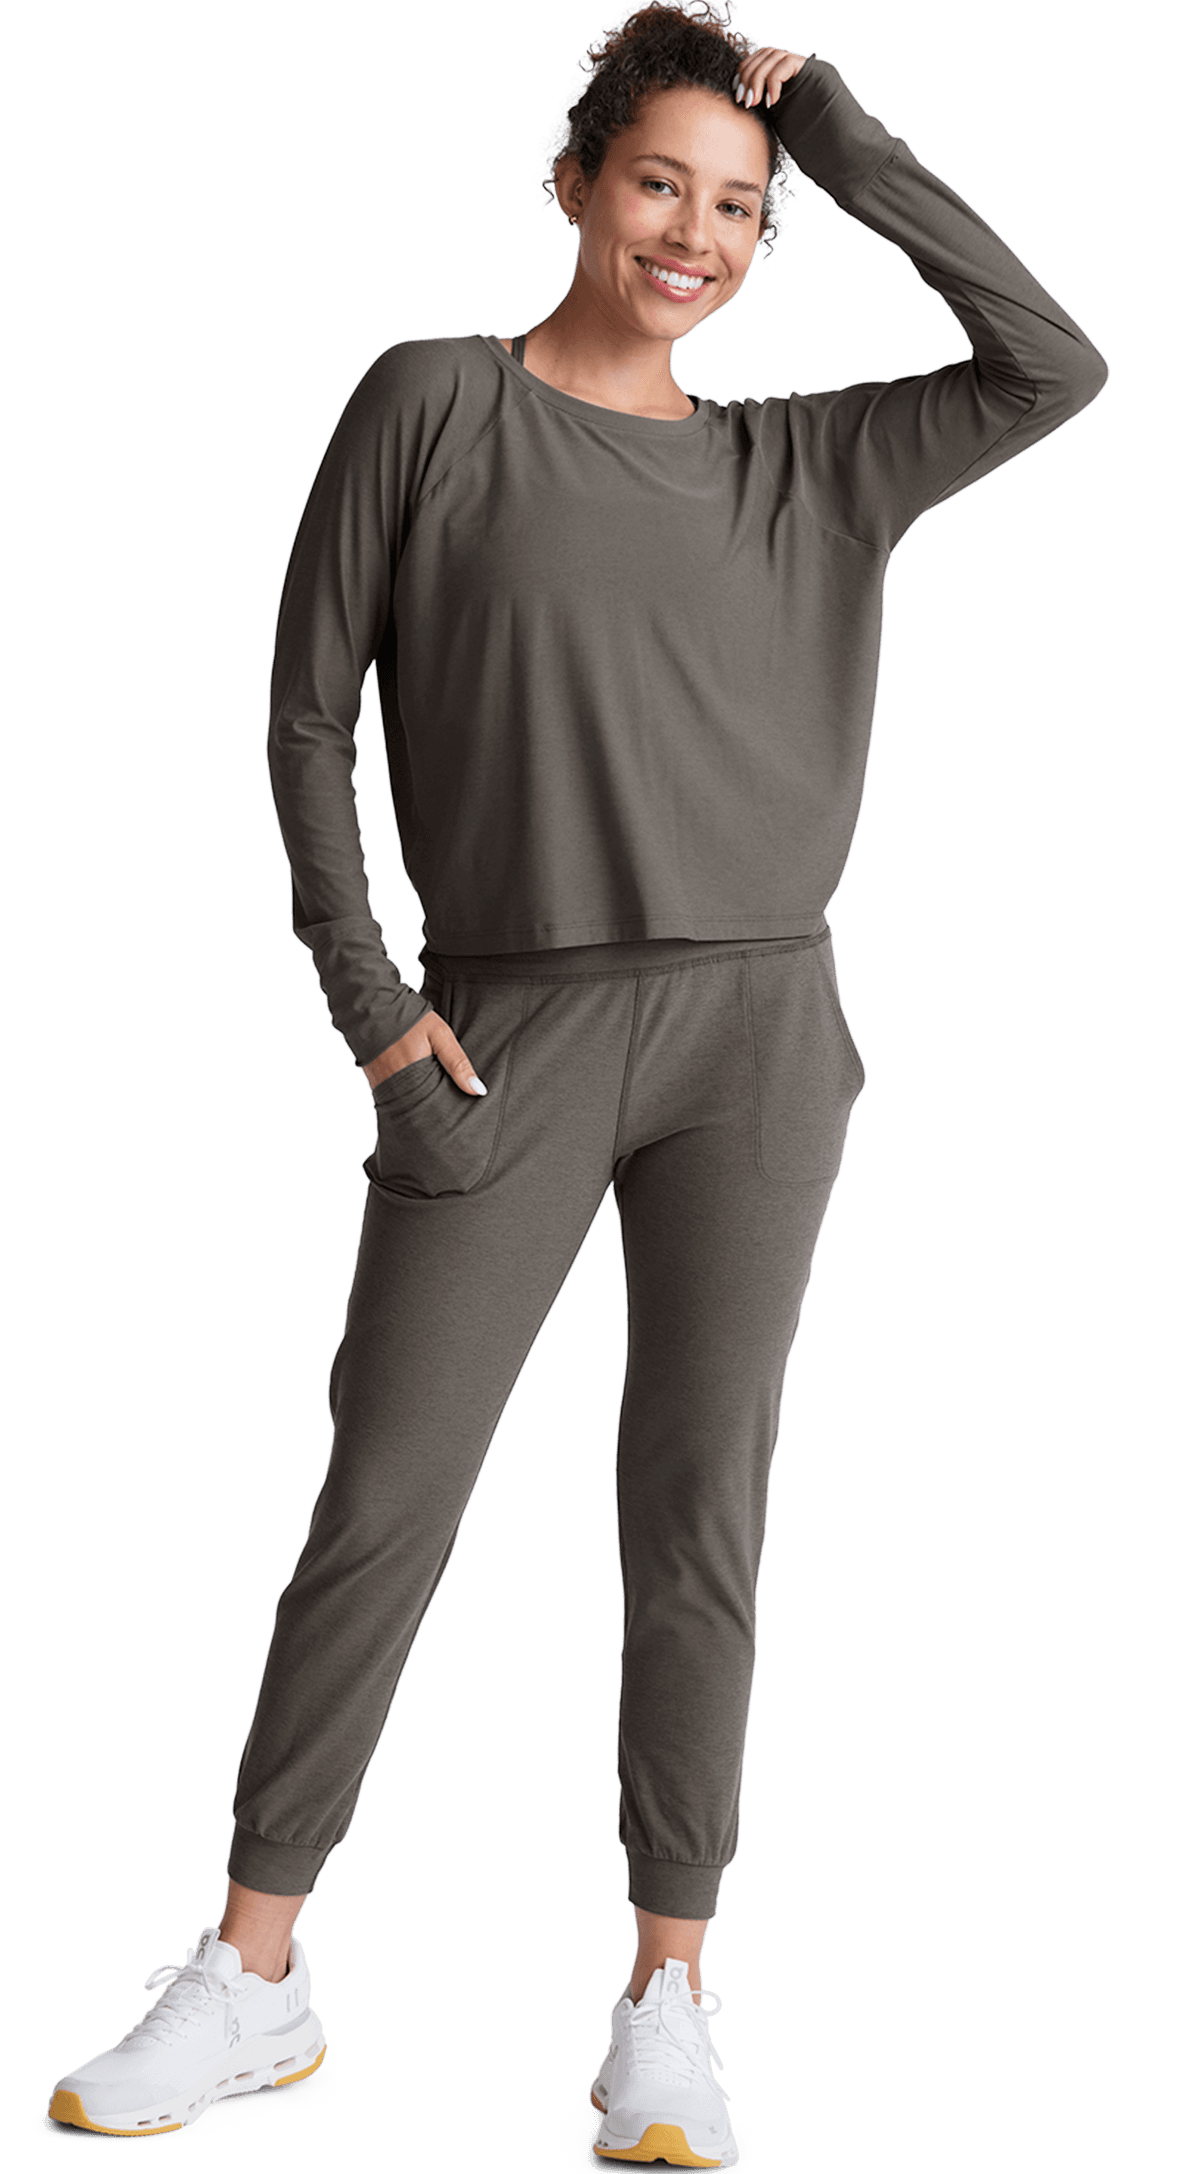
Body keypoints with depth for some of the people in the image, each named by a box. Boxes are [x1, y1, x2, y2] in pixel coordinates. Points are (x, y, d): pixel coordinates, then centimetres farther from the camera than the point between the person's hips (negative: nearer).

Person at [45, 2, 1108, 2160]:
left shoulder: (798, 465, 11)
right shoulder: (434, 402, 3)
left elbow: (1052, 364, 4)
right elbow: (307, 704, 3)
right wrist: (365, 992, -5)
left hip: (753, 1030, 2)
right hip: (508, 1032, -2)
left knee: (701, 1512, 2)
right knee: (384, 1505, -1)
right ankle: (253, 1980, 12)